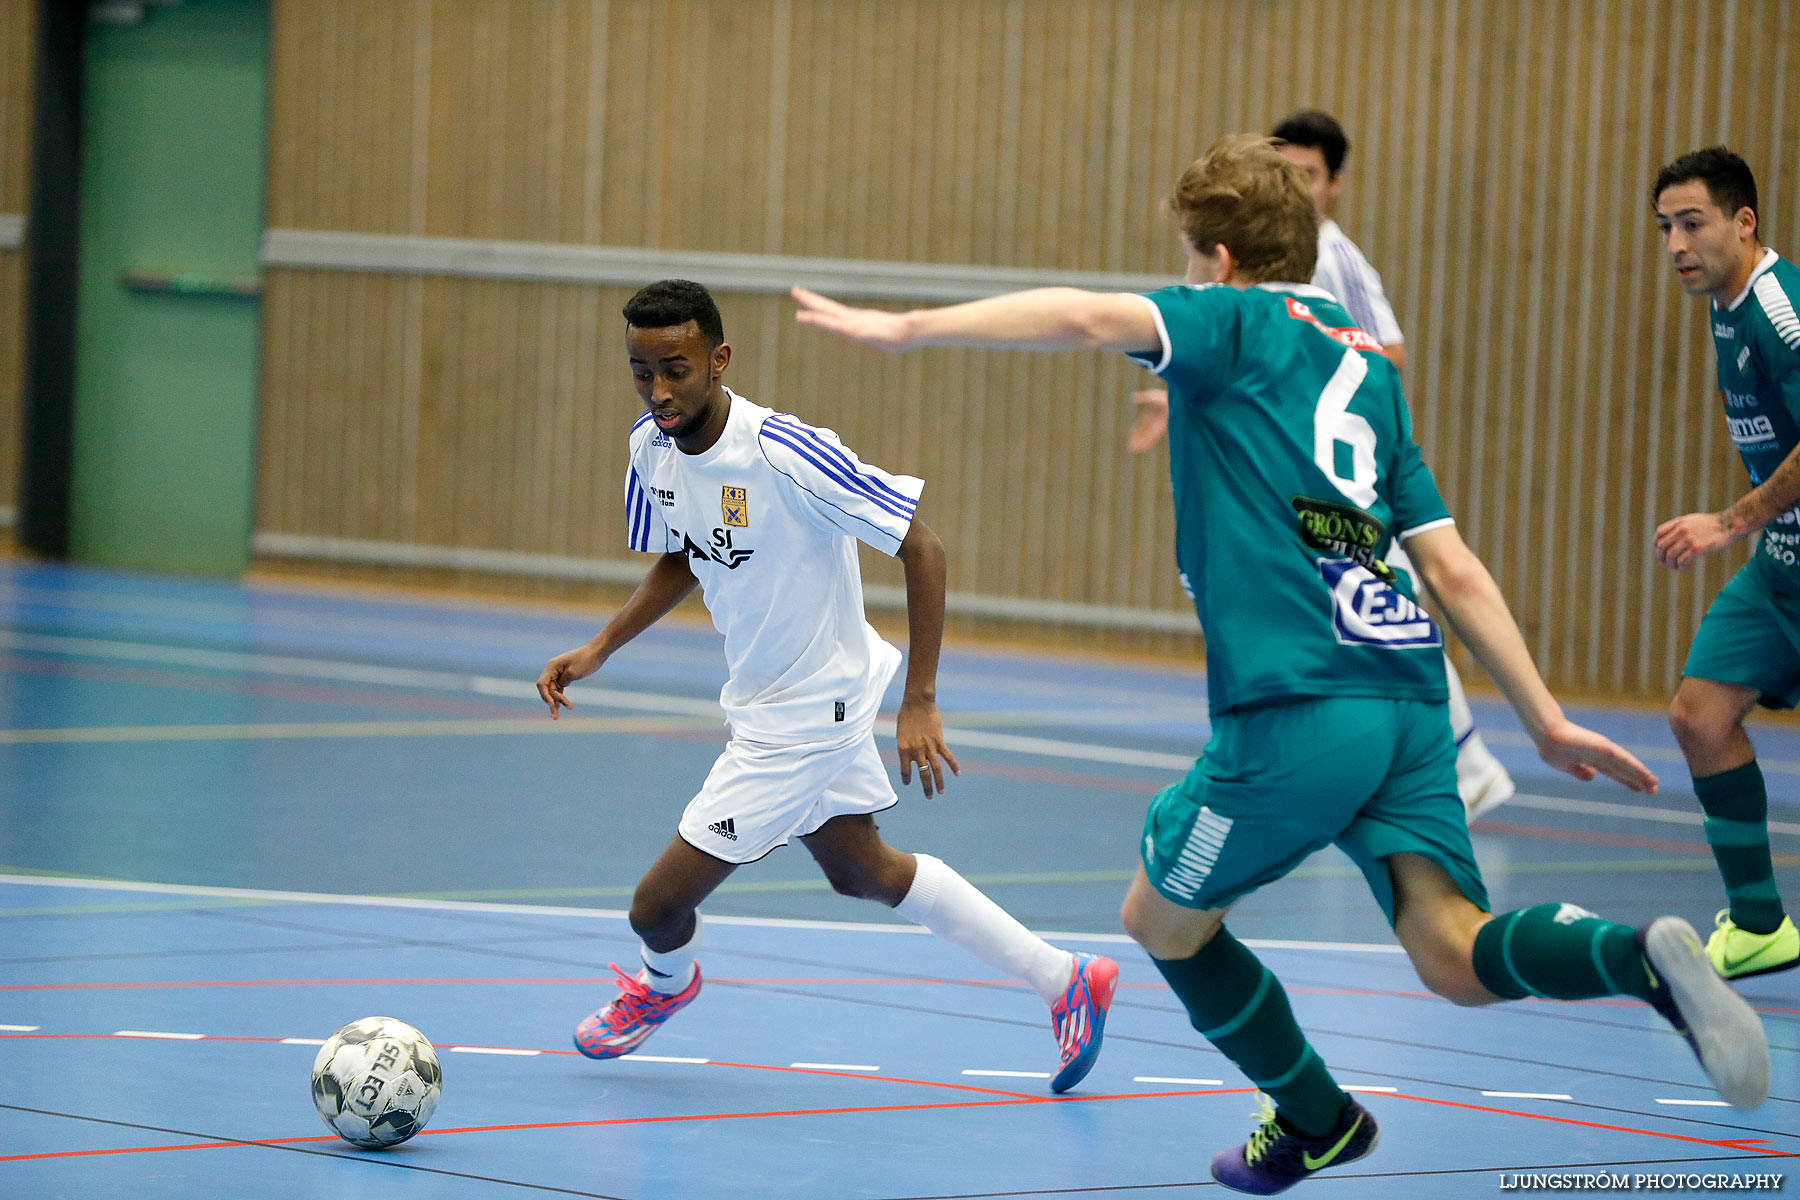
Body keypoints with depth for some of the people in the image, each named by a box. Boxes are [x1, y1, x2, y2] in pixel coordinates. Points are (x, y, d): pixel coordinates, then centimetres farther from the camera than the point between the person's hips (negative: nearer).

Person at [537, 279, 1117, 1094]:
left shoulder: (785, 454, -32)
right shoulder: (652, 447, -7)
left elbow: (922, 550, -26)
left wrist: (920, 704, -26)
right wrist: (600, 649, -1)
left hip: (807, 714, -9)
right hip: (759, 697, 9)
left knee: (657, 906, -2)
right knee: (862, 872, 26)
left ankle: (665, 985, 37)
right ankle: (1065, 980, 36)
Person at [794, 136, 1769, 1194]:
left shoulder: (1239, 321, 6)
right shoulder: (1368, 364, 25)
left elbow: (1085, 317, -14)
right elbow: (1453, 569, 21)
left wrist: (908, 329, -11)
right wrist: (1547, 719, 21)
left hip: (1296, 710, -7)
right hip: (1411, 695, 7)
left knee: (1162, 917, 17)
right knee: (1457, 953, -4)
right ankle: (1642, 957, -30)